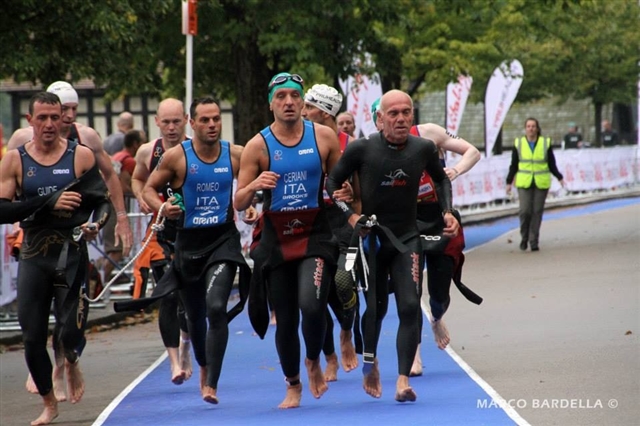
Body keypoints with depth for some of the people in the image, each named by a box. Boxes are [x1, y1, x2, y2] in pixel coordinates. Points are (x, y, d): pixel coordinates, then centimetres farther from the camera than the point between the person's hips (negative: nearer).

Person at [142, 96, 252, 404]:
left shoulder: (236, 155, -2)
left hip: (223, 239, -1)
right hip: (188, 241, 2)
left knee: (216, 307, -21)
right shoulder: (176, 157, -4)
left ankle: (211, 384, -19)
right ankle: (204, 367, 44)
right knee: (195, 315, 15)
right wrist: (161, 207, -14)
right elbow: (149, 188, 6)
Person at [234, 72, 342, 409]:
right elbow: (238, 203, -1)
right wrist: (255, 185, -21)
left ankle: (314, 363, 8)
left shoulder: (324, 137, 1)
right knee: (285, 319, 4)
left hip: (315, 233, -1)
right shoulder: (257, 146, -2)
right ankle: (293, 386, 26)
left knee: (312, 304, -22)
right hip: (276, 239, 1)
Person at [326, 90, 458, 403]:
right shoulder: (361, 149, -12)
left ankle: (403, 381, -15)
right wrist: (350, 215, -13)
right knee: (376, 308, 9)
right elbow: (332, 182, 0)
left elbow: (441, 179, 17)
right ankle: (370, 363, 37)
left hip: (407, 239, 1)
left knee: (410, 307, -14)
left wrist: (447, 212, 4)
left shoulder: (424, 148, -4)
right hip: (372, 238, -1)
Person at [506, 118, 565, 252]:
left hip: (541, 184, 0)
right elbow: (514, 165, 9)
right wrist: (509, 182, 6)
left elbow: (551, 164, 8)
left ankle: (534, 241, 5)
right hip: (524, 183, 0)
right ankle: (524, 237, 11)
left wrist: (559, 177, -3)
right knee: (525, 210, -10)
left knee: (537, 212, -1)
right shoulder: (518, 144, 5)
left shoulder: (545, 143, 4)